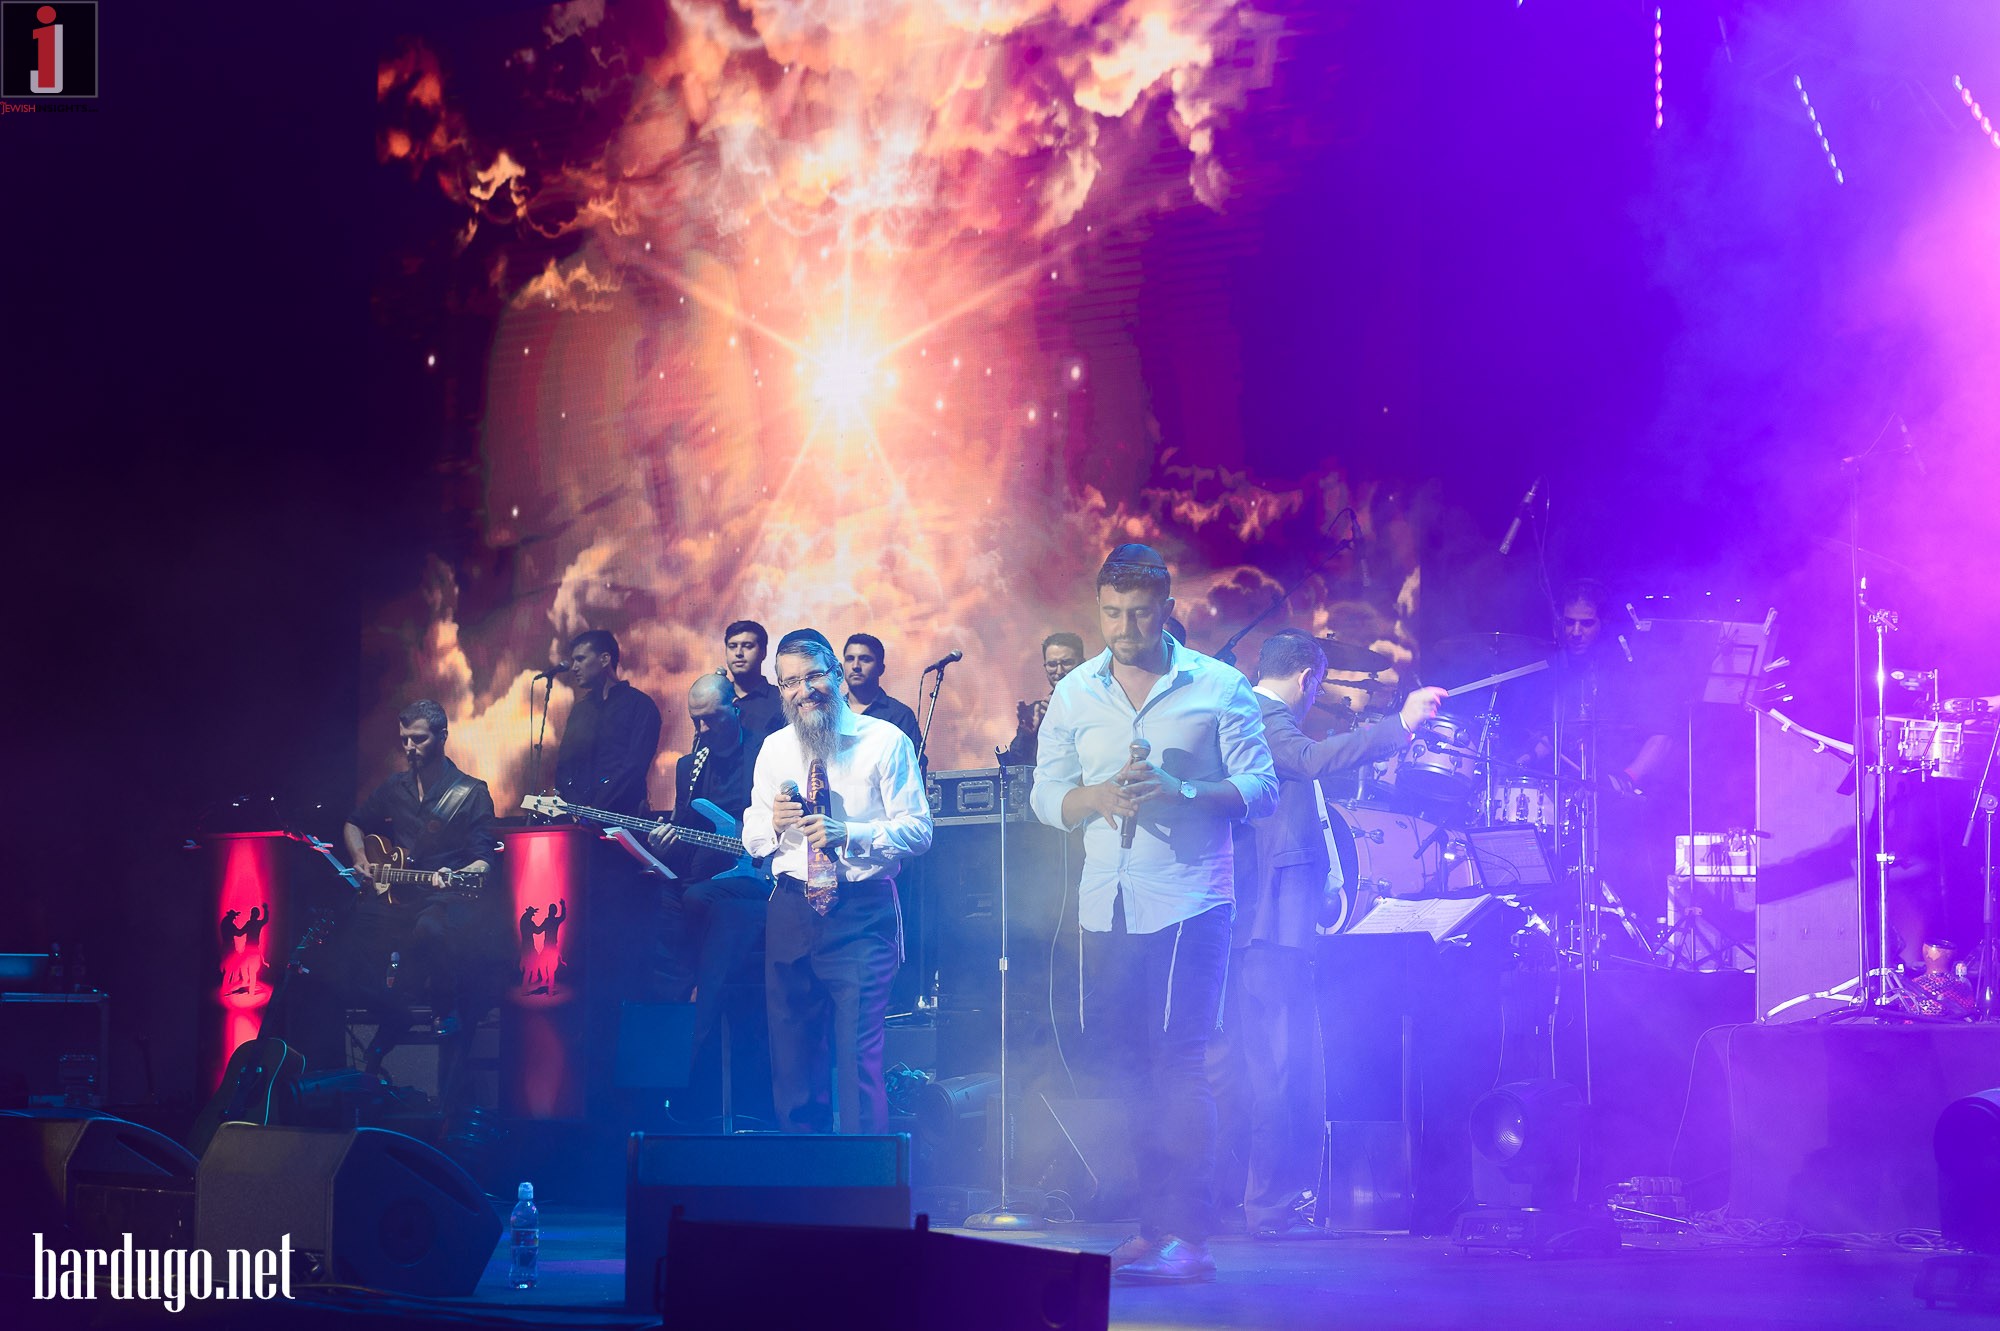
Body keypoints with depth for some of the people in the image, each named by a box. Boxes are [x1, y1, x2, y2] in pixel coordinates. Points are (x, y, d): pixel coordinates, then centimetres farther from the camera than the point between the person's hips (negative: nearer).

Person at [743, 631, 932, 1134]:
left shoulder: (885, 742, -2)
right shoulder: (775, 750, 13)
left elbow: (917, 829, -7)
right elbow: (751, 838, 15)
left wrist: (848, 834, -20)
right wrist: (774, 823, -8)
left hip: (861, 916, -5)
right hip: (792, 912, 5)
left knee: (859, 1056, -12)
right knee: (792, 1055, 9)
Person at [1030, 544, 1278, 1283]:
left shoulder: (1219, 689, 0)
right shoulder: (1074, 694, 11)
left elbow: (1260, 789, -3)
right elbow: (1046, 796, 11)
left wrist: (1182, 793, -19)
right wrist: (1097, 798, -11)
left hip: (1188, 901, -5)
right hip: (1107, 908, 5)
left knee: (1177, 1062, -11)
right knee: (1123, 1062, 8)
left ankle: (1187, 1237, -10)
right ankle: (1154, 1227, 19)